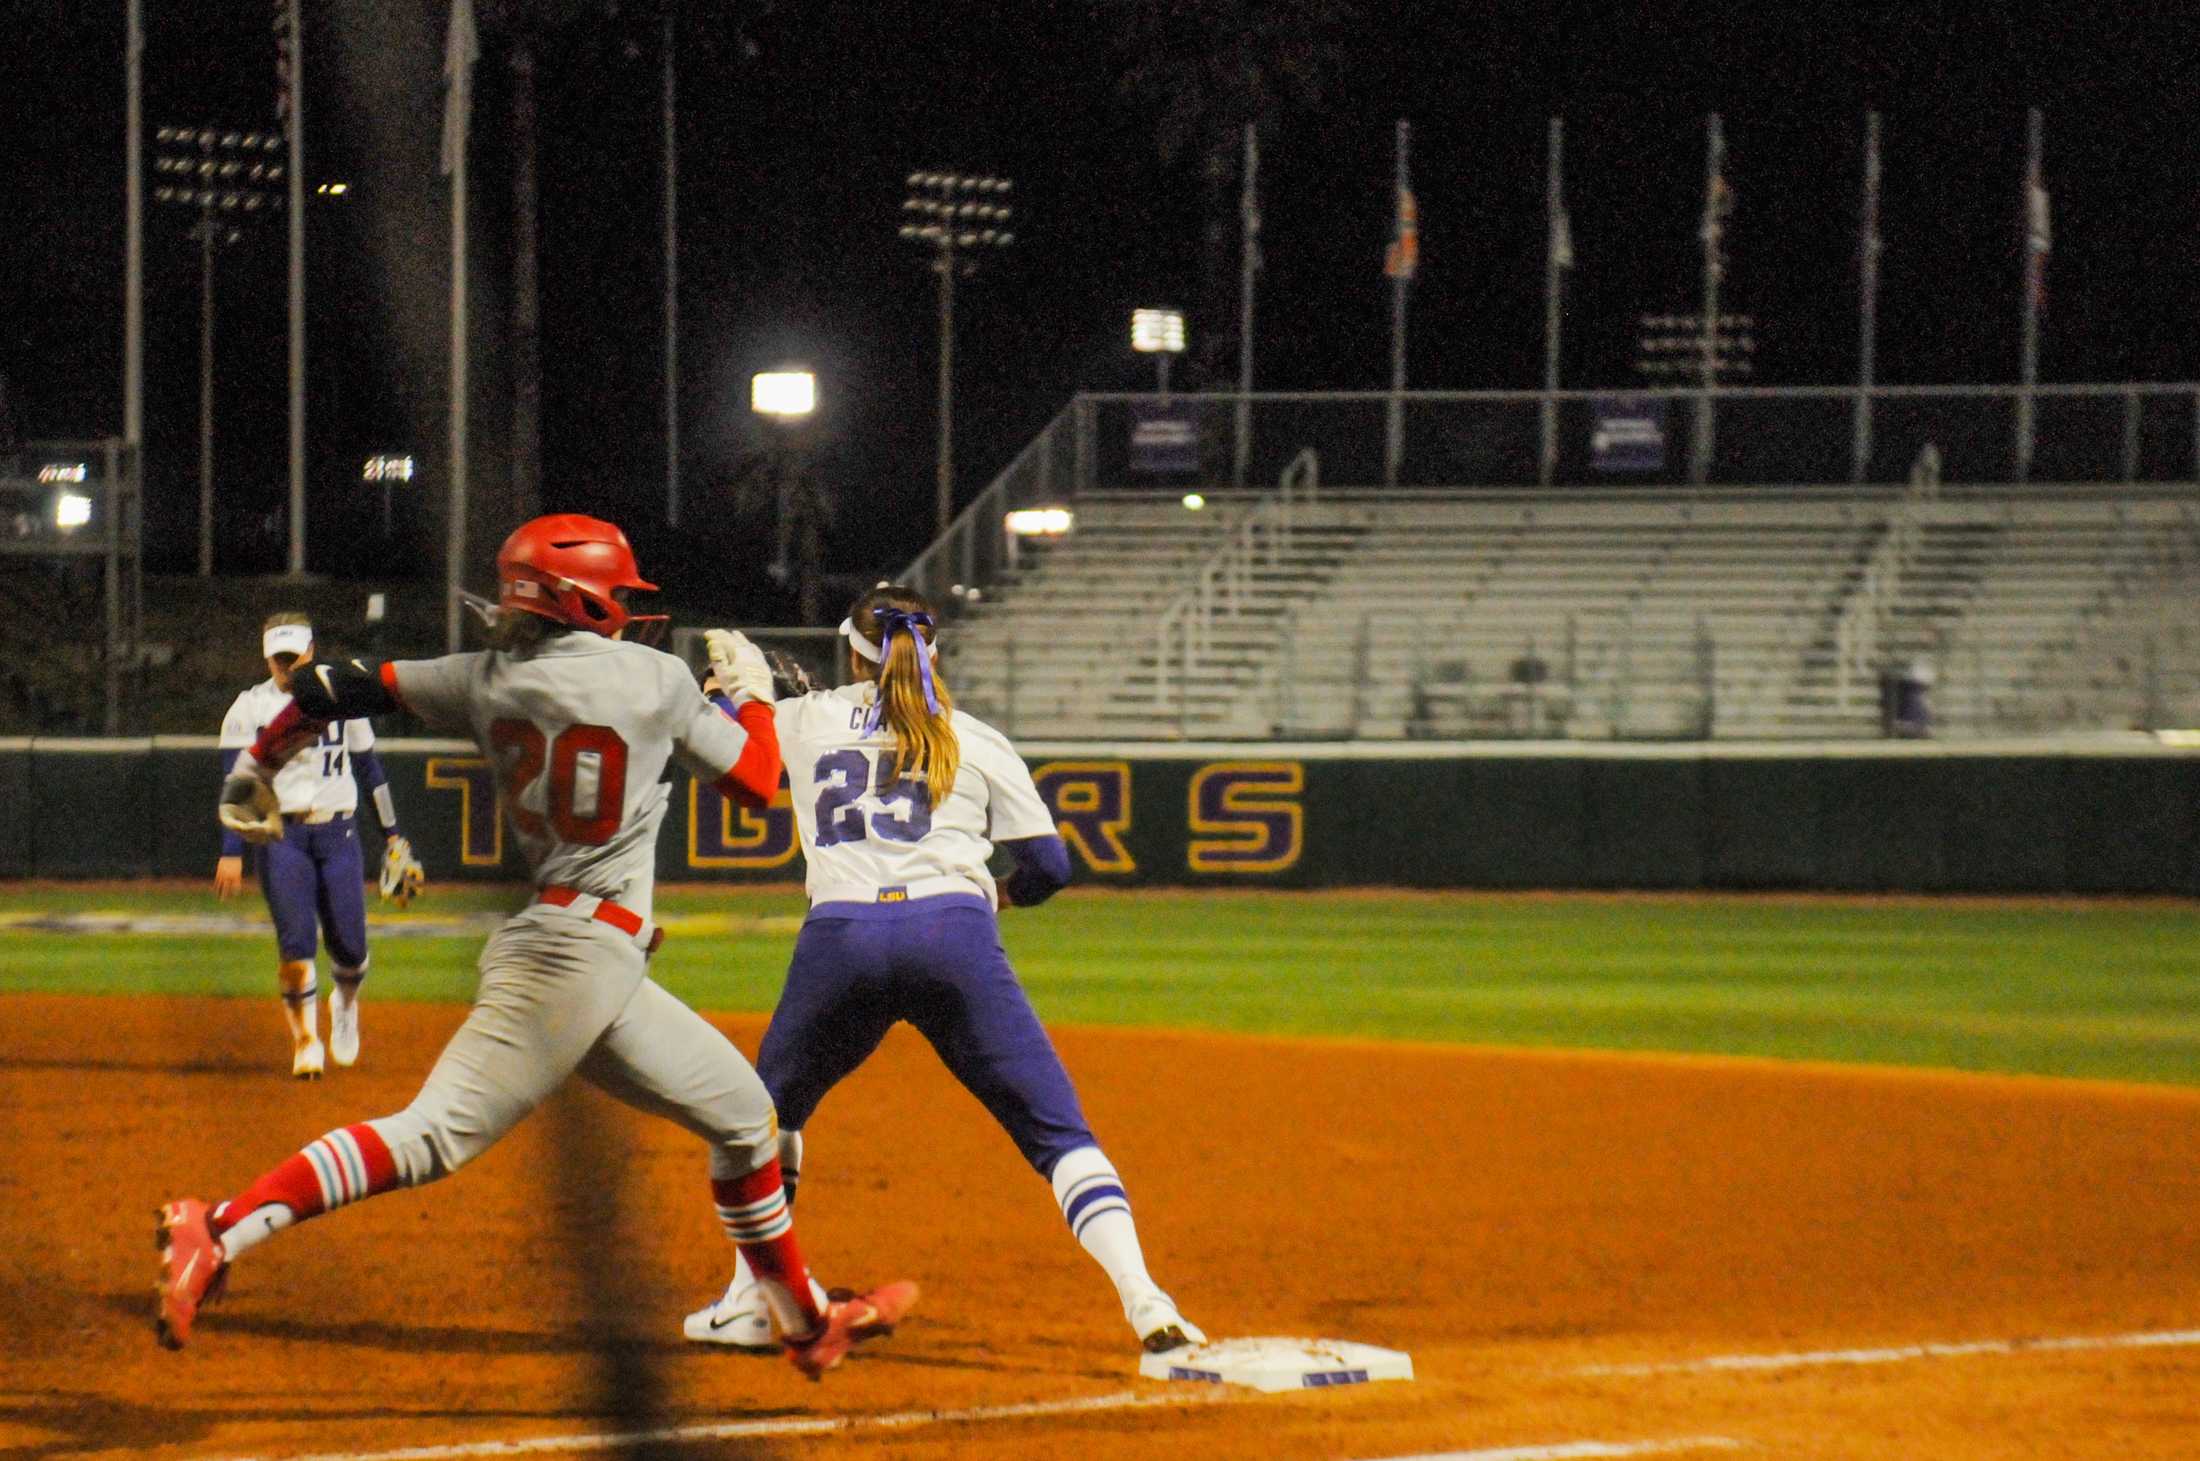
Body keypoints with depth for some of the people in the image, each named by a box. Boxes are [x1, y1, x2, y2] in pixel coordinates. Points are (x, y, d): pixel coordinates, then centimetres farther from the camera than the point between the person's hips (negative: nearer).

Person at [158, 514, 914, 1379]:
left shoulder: (489, 682, 10)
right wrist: (753, 693, 24)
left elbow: (333, 689, 7)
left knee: (742, 1114, 20)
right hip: (584, 950, -8)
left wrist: (256, 770, 22)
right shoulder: (654, 679, -4)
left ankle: (807, 1325, 30)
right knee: (438, 1134, -15)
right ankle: (222, 1233, -27)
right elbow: (754, 780, 6)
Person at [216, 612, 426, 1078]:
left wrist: (392, 834, 13)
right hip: (281, 836, -2)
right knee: (296, 940, -14)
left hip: (337, 833, 2)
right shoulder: (250, 707, 2)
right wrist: (231, 852, -10)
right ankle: (305, 1041, -2)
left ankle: (345, 1003, 32)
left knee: (349, 945, -2)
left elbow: (369, 768, 15)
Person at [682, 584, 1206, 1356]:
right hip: (955, 937, -1)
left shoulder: (804, 721, 19)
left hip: (839, 938, 1)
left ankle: (749, 1302, 25)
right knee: (1056, 1128, -1)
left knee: (771, 1110, 26)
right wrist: (1002, 892, 36)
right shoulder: (977, 741, 16)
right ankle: (1142, 1299, -18)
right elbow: (1049, 865, 14)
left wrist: (744, 690, 56)